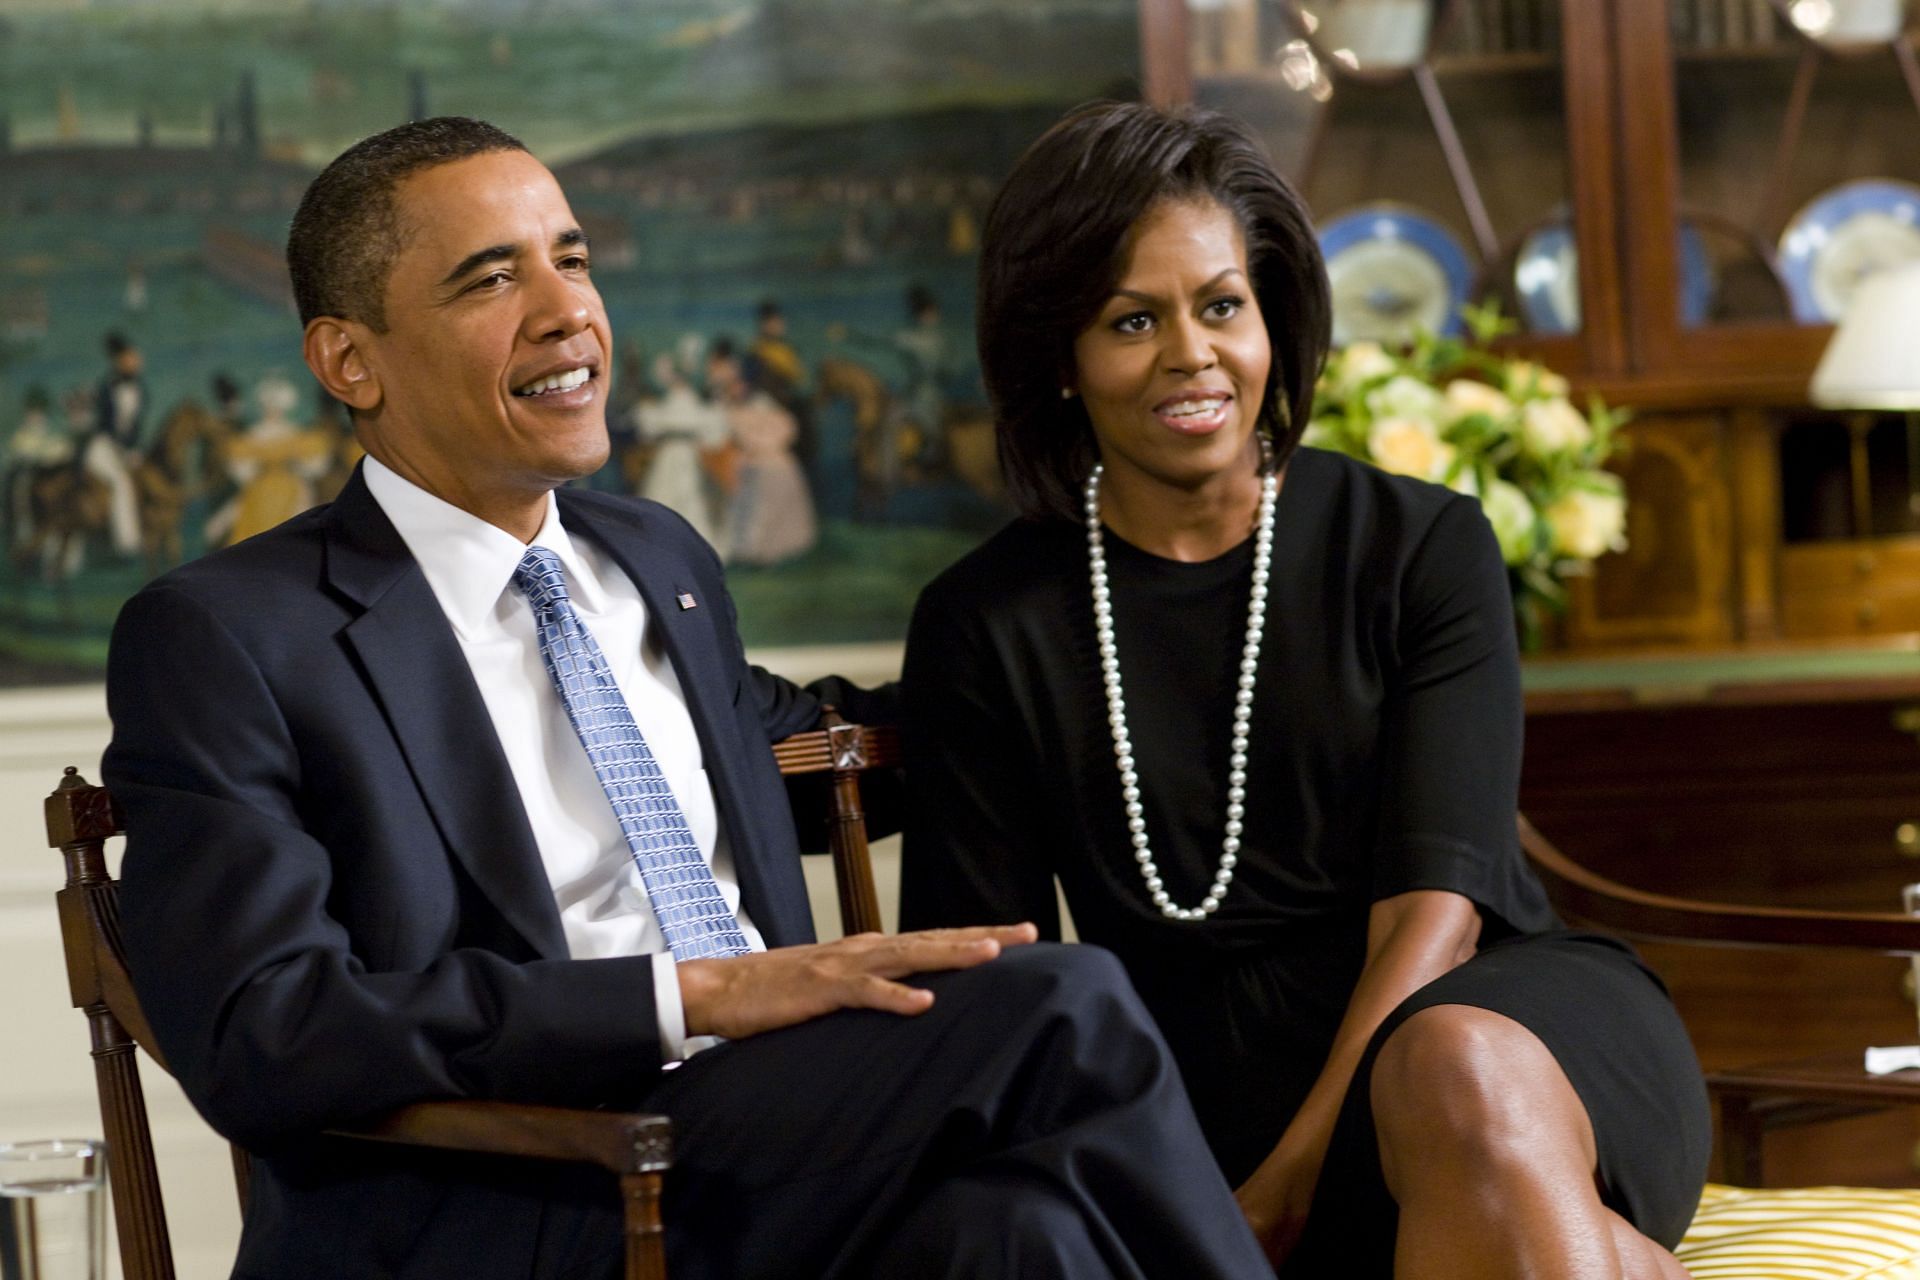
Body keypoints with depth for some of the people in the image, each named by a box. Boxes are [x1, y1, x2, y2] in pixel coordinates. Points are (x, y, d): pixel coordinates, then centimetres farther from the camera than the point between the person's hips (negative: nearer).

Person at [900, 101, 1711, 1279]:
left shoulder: (1424, 549, 8)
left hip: (1508, 1014, 1)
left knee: (1464, 1072, -39)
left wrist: (1292, 1181, -17)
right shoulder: (986, 632, 10)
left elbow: (1436, 903, -3)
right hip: (1231, 1086, -1)